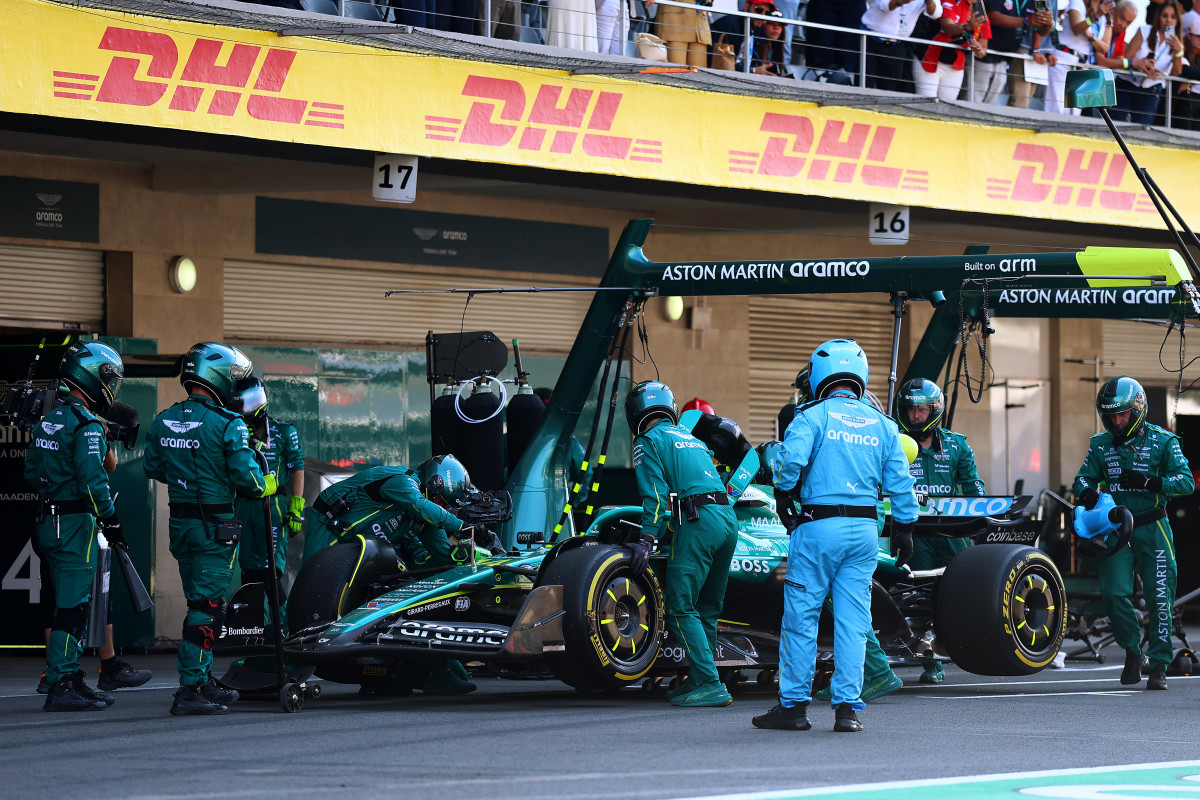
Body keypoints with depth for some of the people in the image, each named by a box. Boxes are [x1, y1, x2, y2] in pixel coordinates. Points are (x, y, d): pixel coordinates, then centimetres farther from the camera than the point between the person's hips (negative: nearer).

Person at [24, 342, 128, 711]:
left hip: (50, 522, 9)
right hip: (75, 524, -9)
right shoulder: (87, 426, -15)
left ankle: (70, 679, 18)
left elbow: (32, 471, 19)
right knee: (72, 607, -8)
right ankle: (61, 686, -9)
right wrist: (111, 522, -15)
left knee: (70, 604, 14)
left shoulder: (49, 421, 13)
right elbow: (93, 480, -20)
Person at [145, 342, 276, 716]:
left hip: (180, 522, 7)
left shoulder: (163, 422, 5)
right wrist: (267, 486, 4)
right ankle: (190, 691, -8)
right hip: (215, 526, -7)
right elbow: (246, 477, -17)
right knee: (206, 606, -5)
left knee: (198, 602, 17)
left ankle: (205, 683, 24)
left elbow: (153, 469, 14)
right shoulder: (228, 424, -16)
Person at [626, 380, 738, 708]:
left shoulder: (648, 441, 5)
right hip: (729, 518, 8)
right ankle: (700, 679, 20)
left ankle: (709, 684, -15)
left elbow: (655, 493, -6)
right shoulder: (692, 439, 29)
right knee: (708, 608, 15)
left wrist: (647, 539, -9)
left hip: (697, 521, -8)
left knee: (681, 607, -7)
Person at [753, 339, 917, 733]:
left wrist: (784, 493, -1)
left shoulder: (813, 416, -5)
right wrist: (904, 527, 16)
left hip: (818, 527, -4)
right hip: (864, 530, 4)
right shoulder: (882, 425, 9)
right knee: (853, 621, 5)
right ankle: (847, 706, 2)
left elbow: (790, 459, -19)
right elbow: (900, 482, 7)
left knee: (800, 616, 4)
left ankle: (793, 704, 7)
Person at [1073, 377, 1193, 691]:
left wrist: (1149, 482, -22)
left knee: (1159, 597, -5)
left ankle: (1159, 665, 3)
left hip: (1152, 528, -2)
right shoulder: (1100, 445, 8)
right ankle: (1132, 652, 12)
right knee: (1115, 593, -10)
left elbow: (1186, 482, -8)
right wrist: (1087, 493, -15)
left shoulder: (1162, 441, -3)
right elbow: (1084, 477, 10)